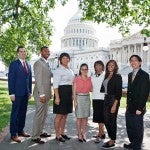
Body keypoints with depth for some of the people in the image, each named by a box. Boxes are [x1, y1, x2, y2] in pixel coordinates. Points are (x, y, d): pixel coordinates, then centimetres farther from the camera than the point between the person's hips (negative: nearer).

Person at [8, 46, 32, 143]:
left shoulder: (28, 65, 13)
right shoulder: (13, 64, -4)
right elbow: (11, 79, -8)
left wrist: (30, 91, 10)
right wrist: (12, 93, -13)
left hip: (26, 93, 6)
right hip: (17, 93, -5)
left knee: (23, 113, 11)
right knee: (15, 113, 2)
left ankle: (20, 130, 24)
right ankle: (13, 134, 11)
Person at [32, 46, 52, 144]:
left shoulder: (47, 63, 16)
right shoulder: (38, 63, -12)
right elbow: (38, 80, -18)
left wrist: (49, 93, 16)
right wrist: (42, 94, -21)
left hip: (47, 93, 9)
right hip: (41, 93, -9)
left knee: (44, 114, 15)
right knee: (39, 114, -3)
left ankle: (41, 132, 28)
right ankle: (35, 136, 7)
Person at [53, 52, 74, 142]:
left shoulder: (70, 71, 15)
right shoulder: (58, 70, -7)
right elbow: (55, 85, -13)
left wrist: (72, 95, 12)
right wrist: (57, 97, -20)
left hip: (69, 94, 8)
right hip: (61, 92, -7)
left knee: (65, 115, 13)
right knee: (59, 115, -1)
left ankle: (62, 133, 26)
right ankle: (58, 135, 11)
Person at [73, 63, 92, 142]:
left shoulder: (89, 79, 6)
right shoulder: (77, 79, -3)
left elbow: (91, 89, 12)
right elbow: (74, 91, -4)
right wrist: (75, 101, -9)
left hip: (87, 98, 4)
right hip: (79, 98, -3)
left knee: (85, 117, 8)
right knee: (79, 117, 1)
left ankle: (83, 133, 20)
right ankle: (79, 134, 13)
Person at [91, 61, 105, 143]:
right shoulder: (93, 77, 13)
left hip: (103, 99, -6)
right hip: (95, 99, 6)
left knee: (100, 118, -4)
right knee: (97, 117, 11)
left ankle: (99, 135, 3)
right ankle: (102, 133, 25)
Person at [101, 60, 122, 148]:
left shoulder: (118, 77, -8)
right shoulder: (106, 76, 11)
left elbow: (119, 92, -13)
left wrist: (115, 105, -18)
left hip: (114, 100, -6)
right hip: (106, 100, 6)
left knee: (112, 121, 2)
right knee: (106, 121, 10)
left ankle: (112, 142, 16)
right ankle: (111, 139, 26)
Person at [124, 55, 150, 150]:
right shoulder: (130, 75, 12)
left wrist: (140, 108, -17)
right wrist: (128, 104, 10)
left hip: (137, 108, -7)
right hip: (130, 107, 7)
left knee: (138, 129, 7)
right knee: (129, 127, 16)